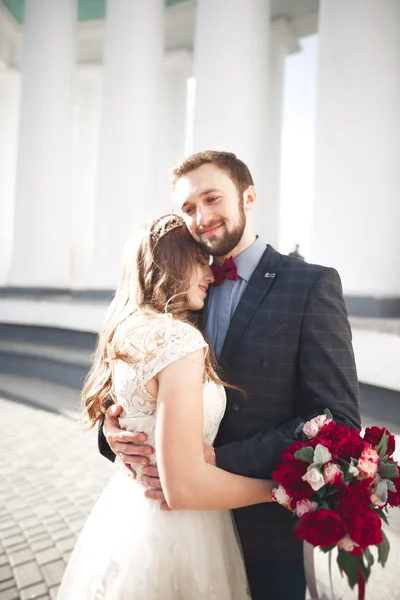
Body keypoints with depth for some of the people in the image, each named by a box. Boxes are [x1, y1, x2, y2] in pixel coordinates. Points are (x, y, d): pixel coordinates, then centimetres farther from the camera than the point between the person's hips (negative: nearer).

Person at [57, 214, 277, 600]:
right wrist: (280, 486, -16)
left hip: (127, 512, 8)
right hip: (169, 536, -8)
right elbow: (184, 487, -26)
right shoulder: (179, 340, -25)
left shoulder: (126, 333, 1)